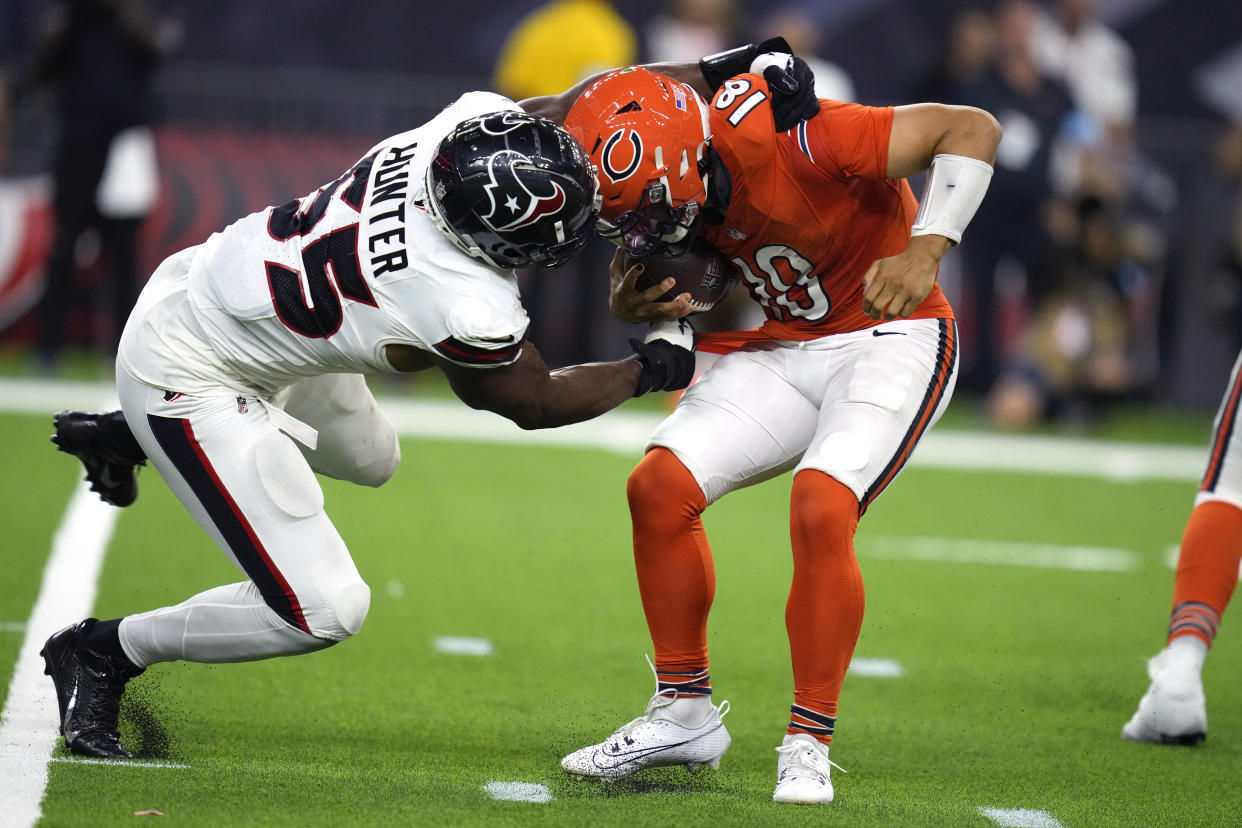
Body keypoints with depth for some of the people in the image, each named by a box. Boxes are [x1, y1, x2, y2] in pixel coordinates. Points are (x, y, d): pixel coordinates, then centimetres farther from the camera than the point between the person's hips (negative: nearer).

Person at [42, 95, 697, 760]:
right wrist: (650, 368, 2)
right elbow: (535, 403, -10)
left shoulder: (481, 118, -20)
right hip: (188, 376, -9)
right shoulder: (470, 309, -34)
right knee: (323, 614, -8)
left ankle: (122, 438, 37)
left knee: (370, 459, 32)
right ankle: (101, 653, 10)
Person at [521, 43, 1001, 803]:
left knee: (820, 510, -27)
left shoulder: (791, 141, -30)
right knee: (660, 488, -10)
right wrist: (636, 304, -17)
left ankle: (809, 745, -13)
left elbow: (972, 129, -24)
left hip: (888, 339, -6)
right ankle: (686, 713, 5)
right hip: (772, 354, 6)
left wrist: (926, 249, -34)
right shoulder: (657, 184, -10)